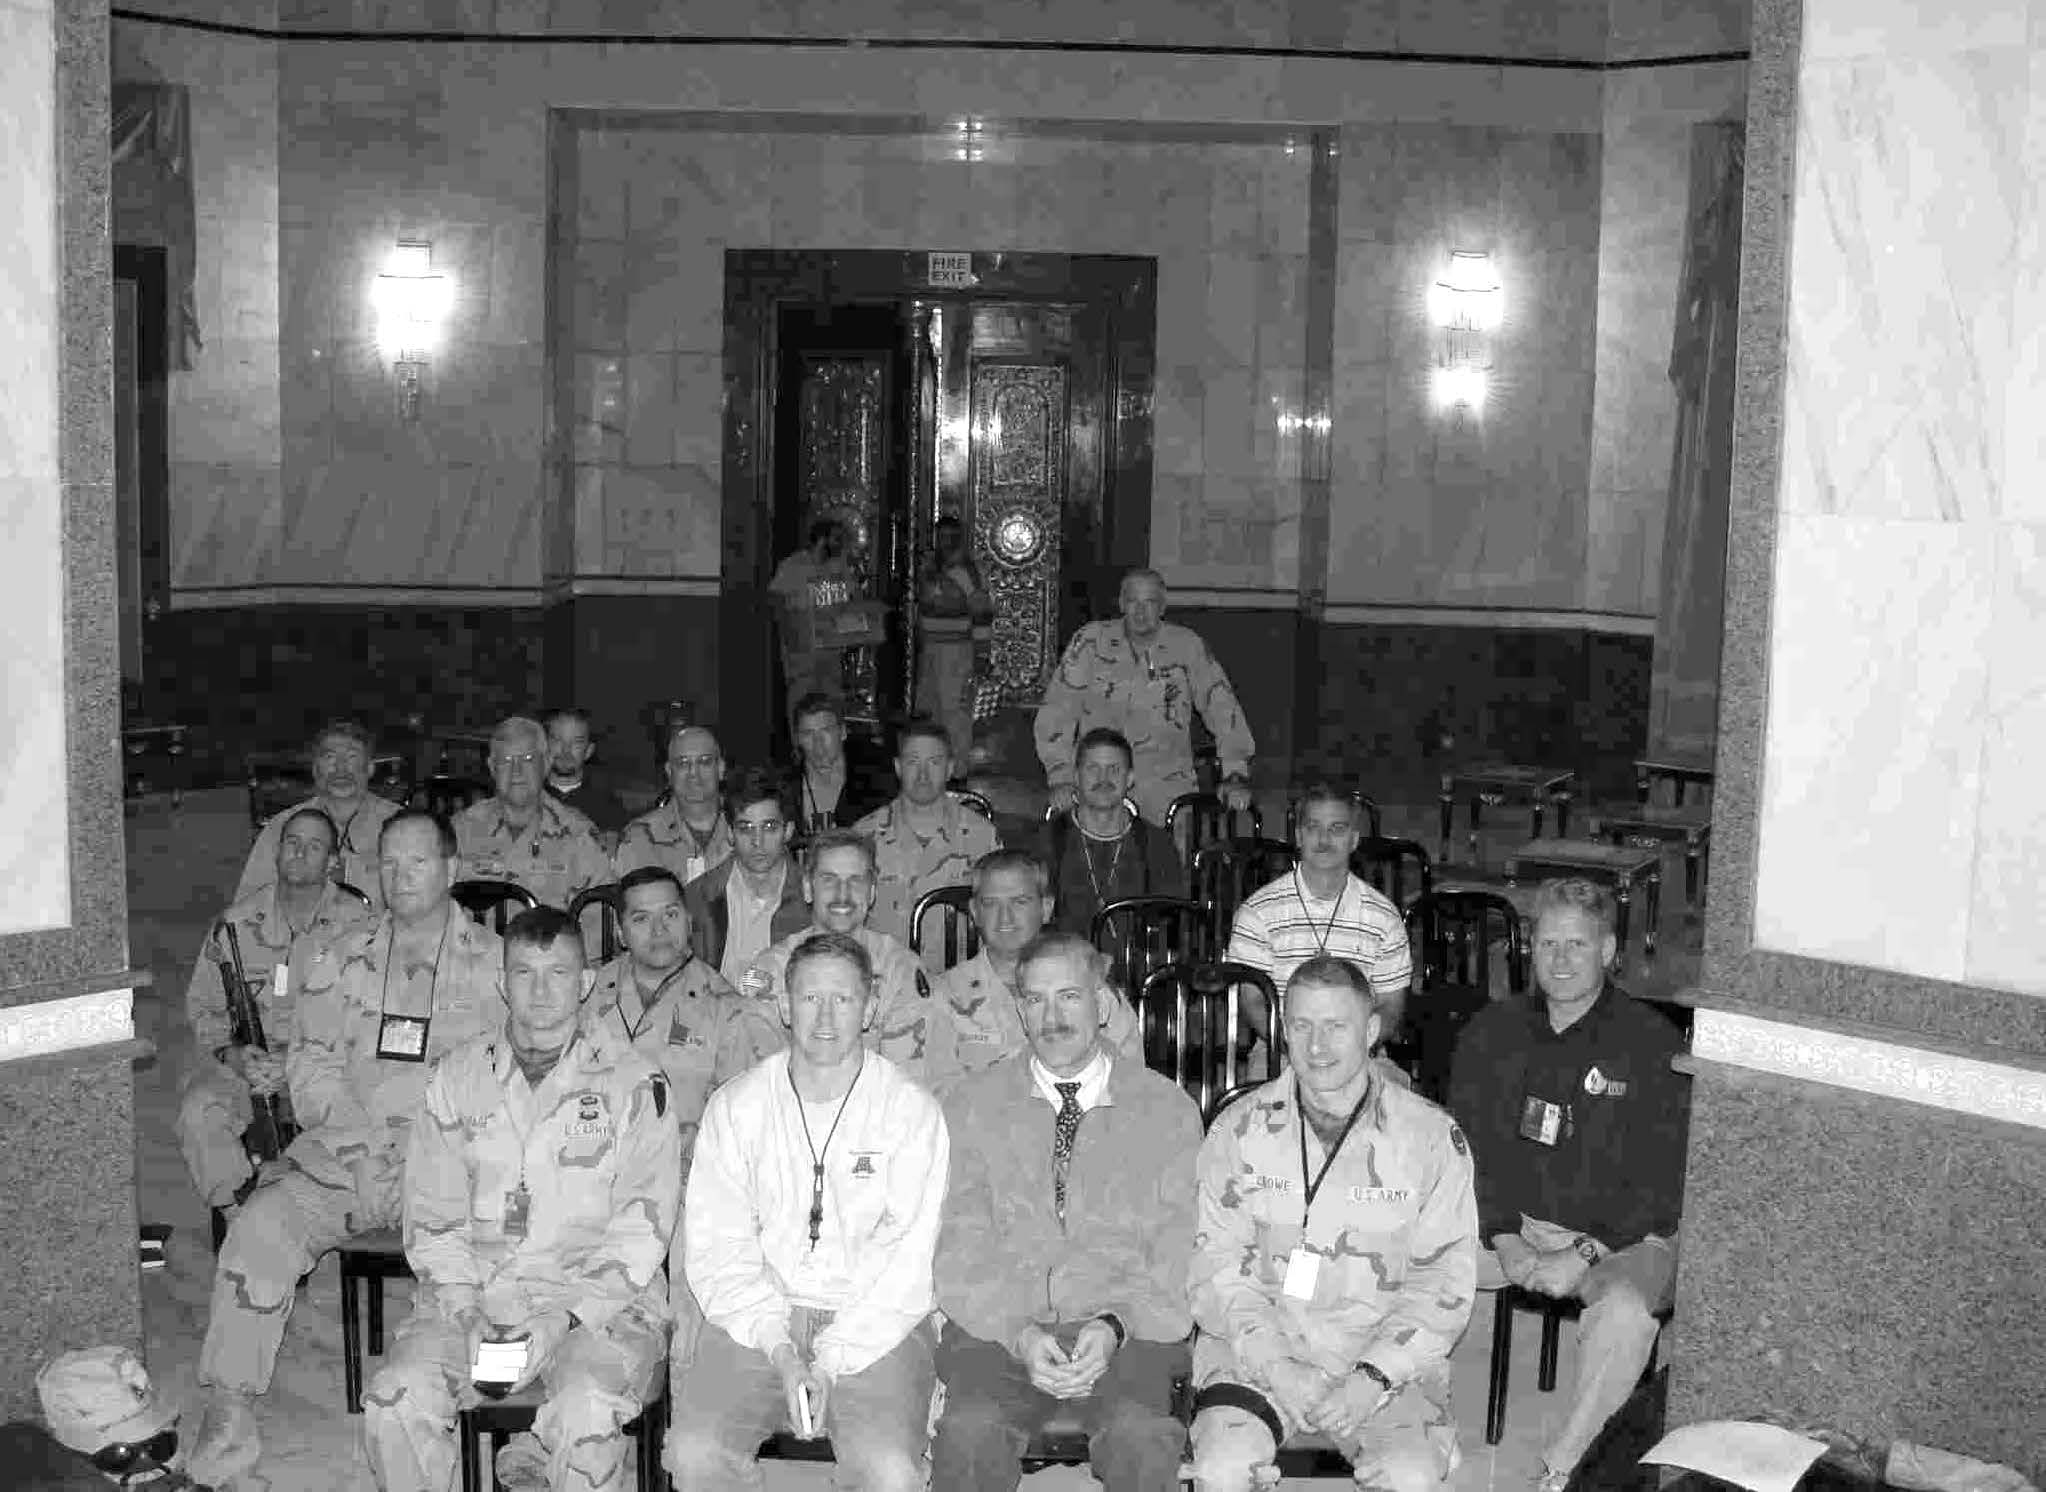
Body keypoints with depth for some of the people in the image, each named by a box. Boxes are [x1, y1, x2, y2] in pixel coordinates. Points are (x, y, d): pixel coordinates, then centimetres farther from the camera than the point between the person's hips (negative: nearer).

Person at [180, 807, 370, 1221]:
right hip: (241, 1058, 2)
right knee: (199, 1109, -29)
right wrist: (231, 1054, -11)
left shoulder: (357, 925, -1)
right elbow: (201, 1006, 11)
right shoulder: (236, 922, 6)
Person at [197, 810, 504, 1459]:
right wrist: (356, 1143, -7)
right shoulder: (342, 958, 16)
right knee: (262, 1226, -21)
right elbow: (310, 1064, 11)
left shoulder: (493, 961, 8)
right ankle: (227, 1408, -11)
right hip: (338, 1154, 3)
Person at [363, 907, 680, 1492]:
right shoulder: (458, 1076, 12)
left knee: (585, 1417, -31)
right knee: (394, 1401, -22)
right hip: (475, 1293, 3)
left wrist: (566, 1317, -14)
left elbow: (642, 1228, -3)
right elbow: (432, 1214, 9)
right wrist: (465, 1310, -6)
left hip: (599, 1298, -3)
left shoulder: (633, 1081, 2)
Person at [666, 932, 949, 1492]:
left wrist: (831, 1361, -15)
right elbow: (716, 1247, 1)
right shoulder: (735, 1107, 6)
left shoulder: (911, 1111, 0)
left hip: (873, 1324, -1)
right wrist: (780, 1350, -13)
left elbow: (907, 1260, -6)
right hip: (754, 1318, 2)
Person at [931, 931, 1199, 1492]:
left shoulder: (1168, 1109, 9)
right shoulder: (970, 1104, 10)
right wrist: (1019, 1334, -13)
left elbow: (1178, 1256, 4)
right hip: (998, 1326, 1)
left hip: (1126, 1332, 0)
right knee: (969, 1434, -30)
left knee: (1143, 1438, -31)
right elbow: (959, 1251, 3)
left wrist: (1115, 1325, -13)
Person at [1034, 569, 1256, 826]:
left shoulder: (1187, 646, 2)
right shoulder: (1090, 641, 0)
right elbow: (1056, 709, -1)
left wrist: (1236, 775, -7)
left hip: (1168, 785, 1)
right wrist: (1061, 778, -10)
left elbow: (1221, 706, 2)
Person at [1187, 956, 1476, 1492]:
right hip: (1254, 1351, 0)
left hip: (1385, 1359, 0)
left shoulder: (1432, 1136, 2)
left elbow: (1446, 1279, 0)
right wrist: (1274, 1364, -13)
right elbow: (1215, 1262, 1)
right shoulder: (1239, 1127, 5)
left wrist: (1374, 1377, -12)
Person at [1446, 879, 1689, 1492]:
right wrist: (1504, 1239, -10)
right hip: (1509, 1224, 4)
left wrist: (1583, 1256, -18)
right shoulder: (1492, 1032, 5)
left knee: (1625, 1311, -36)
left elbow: (1665, 1183, -11)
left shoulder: (1652, 1043, -9)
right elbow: (1471, 1148, 6)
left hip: (1622, 1237, -4)